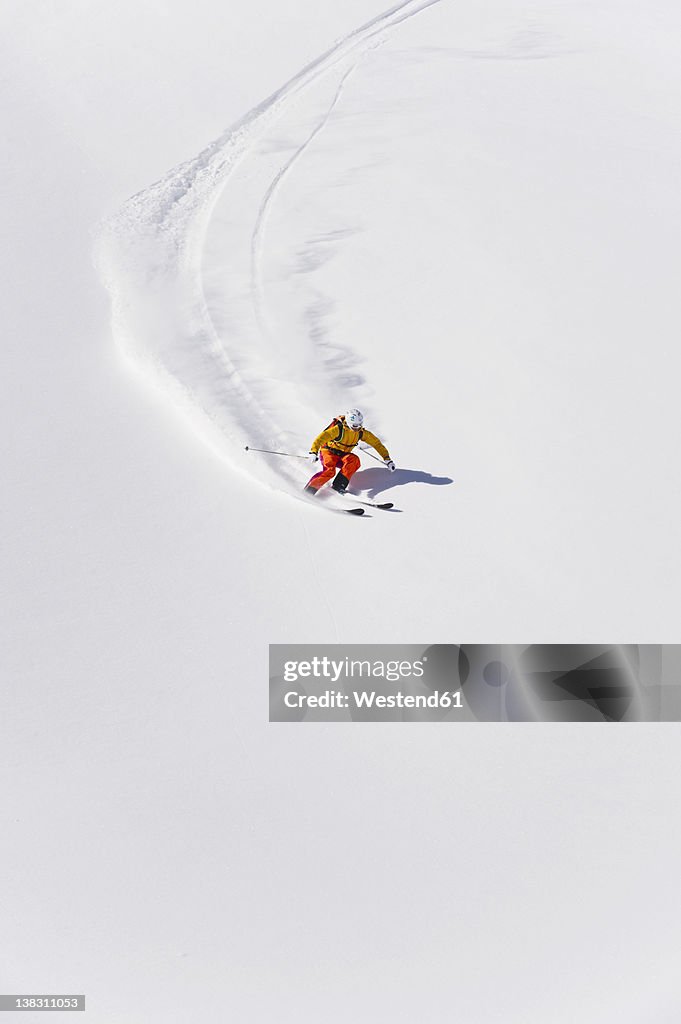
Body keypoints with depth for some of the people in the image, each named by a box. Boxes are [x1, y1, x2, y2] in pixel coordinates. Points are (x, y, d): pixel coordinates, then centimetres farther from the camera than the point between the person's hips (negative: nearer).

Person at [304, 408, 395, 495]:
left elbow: (376, 443, 2)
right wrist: (313, 452, -46)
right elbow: (321, 437, -30)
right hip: (328, 452, -5)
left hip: (343, 455, 5)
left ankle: (338, 486, -31)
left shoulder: (361, 432, -5)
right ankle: (308, 490, -28)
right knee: (330, 470, -33)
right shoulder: (339, 429, -21)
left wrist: (387, 459, -3)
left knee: (354, 460, -28)